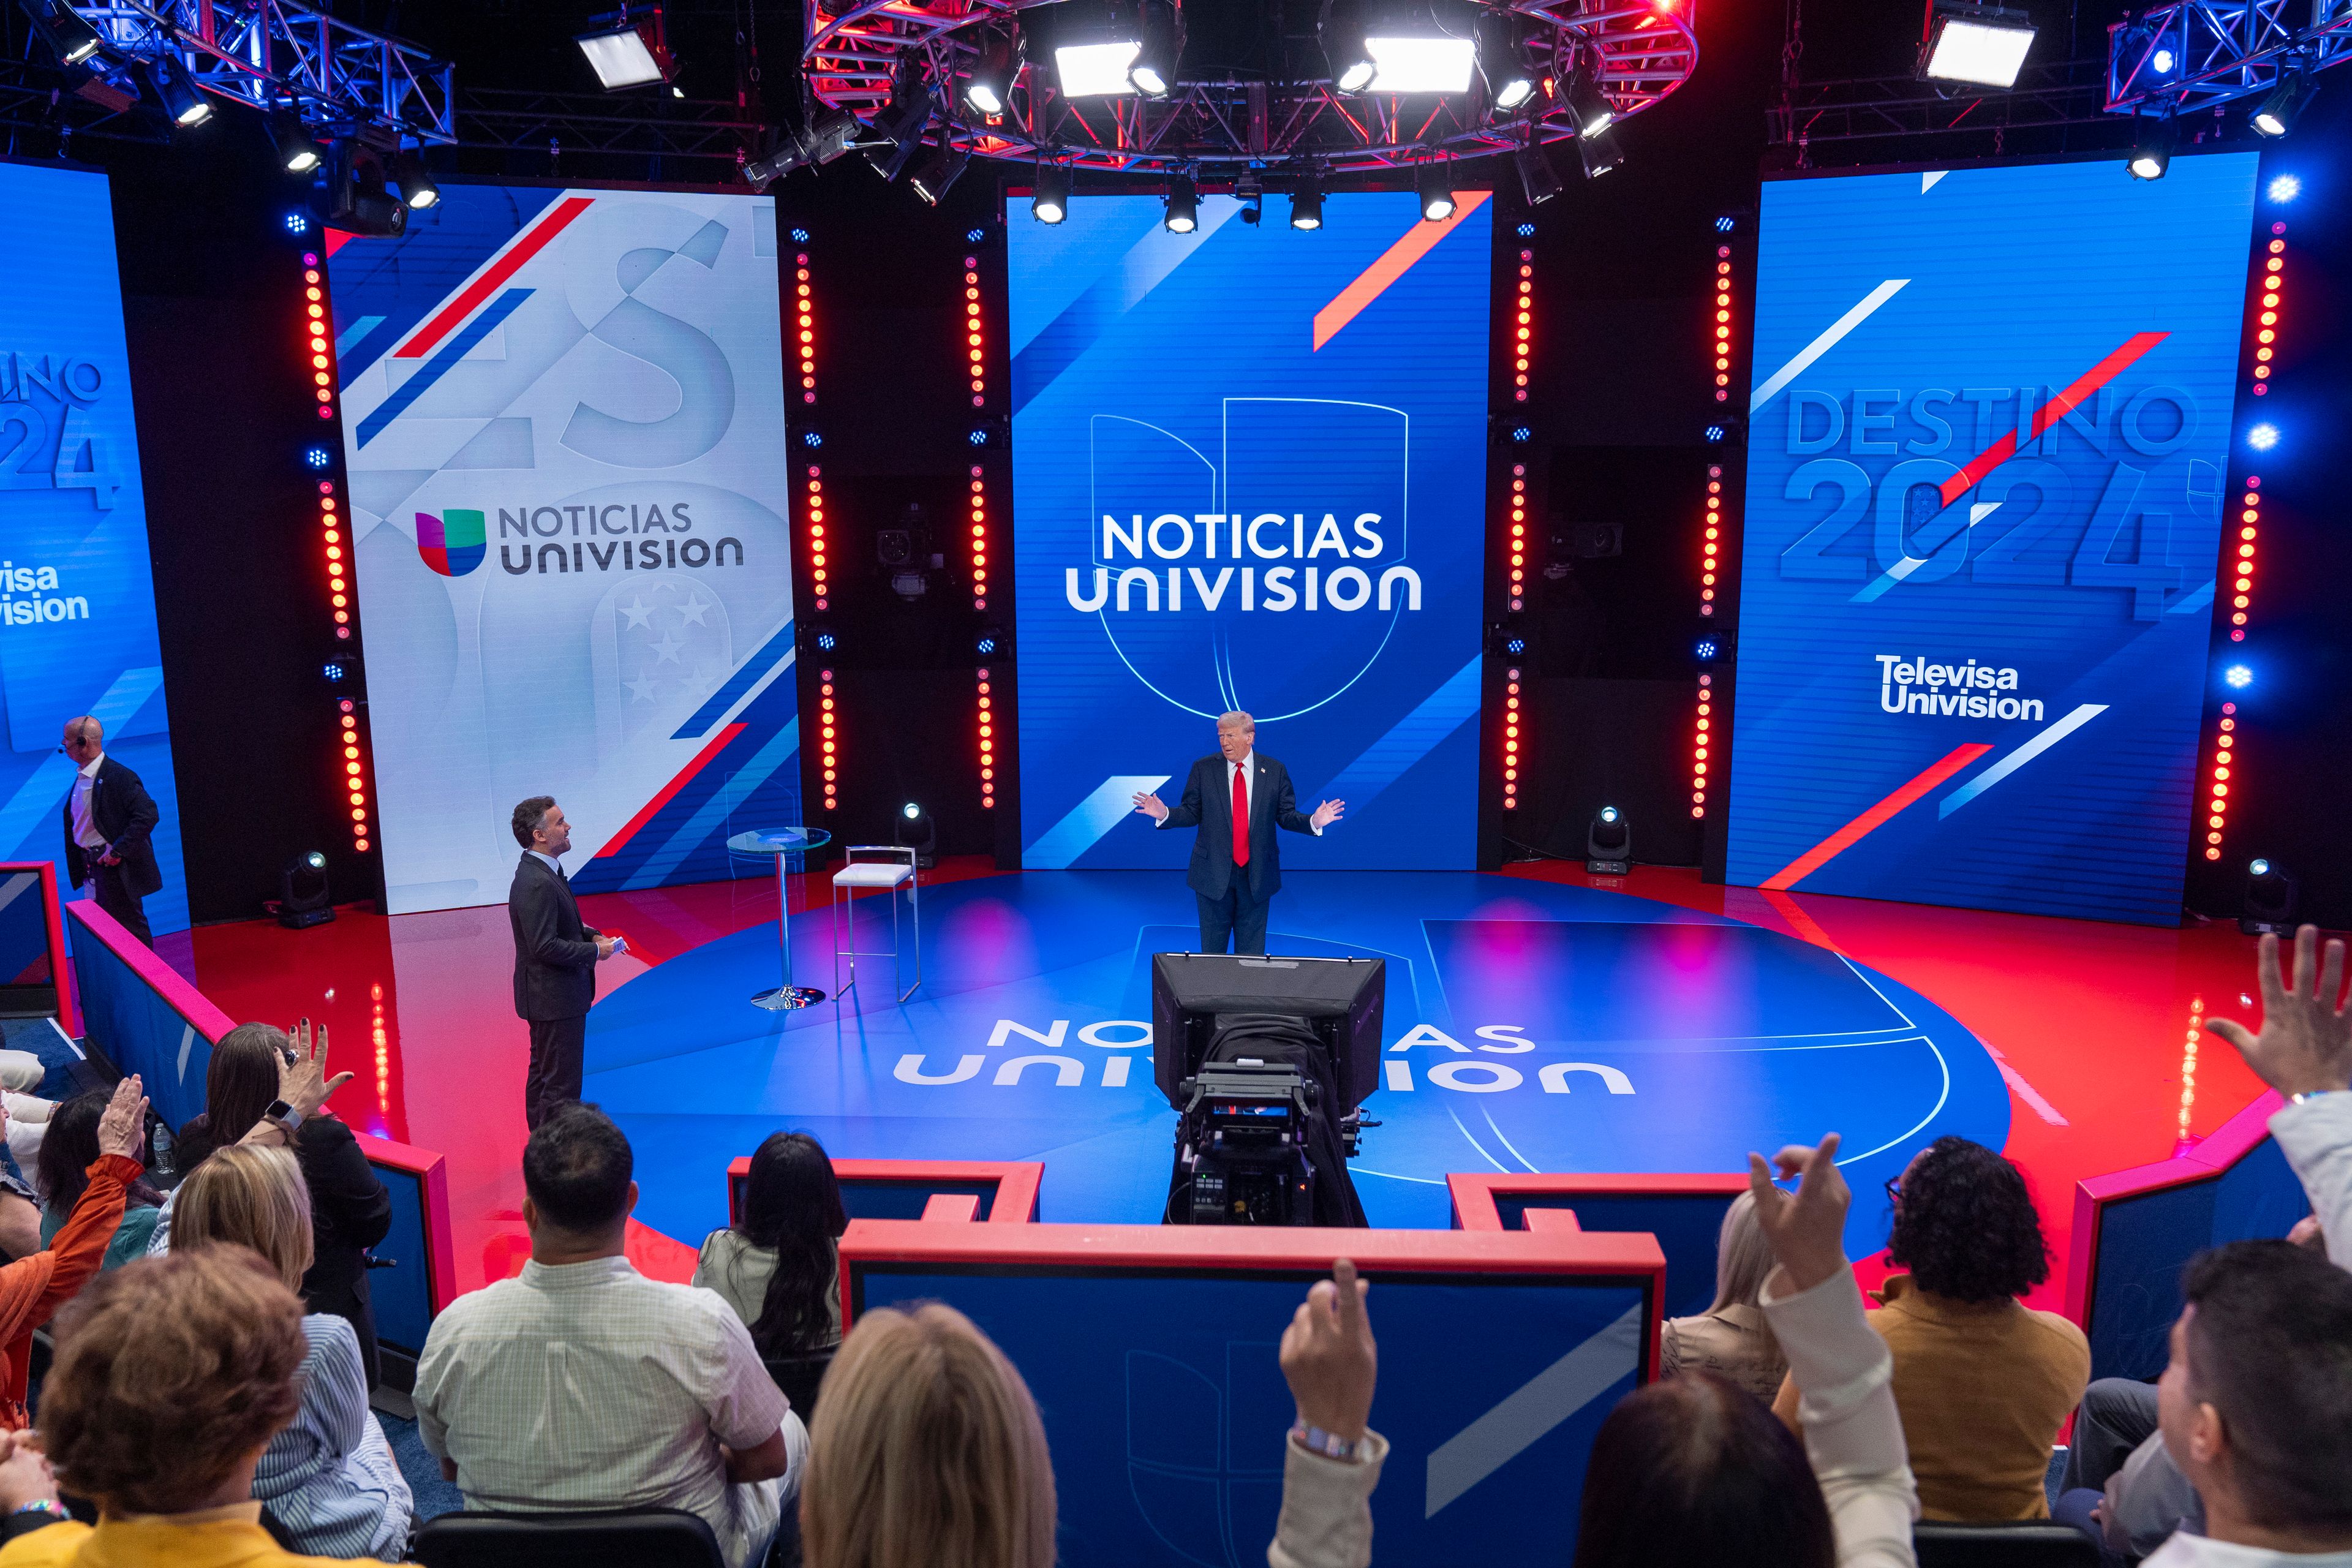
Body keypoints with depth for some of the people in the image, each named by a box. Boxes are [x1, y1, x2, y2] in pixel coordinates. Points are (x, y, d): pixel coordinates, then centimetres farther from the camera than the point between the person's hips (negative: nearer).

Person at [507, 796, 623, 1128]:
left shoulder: (541, 870, 7)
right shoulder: (537, 884, -26)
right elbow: (545, 946, -28)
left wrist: (591, 934, 4)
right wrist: (594, 951, -18)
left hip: (547, 996, 11)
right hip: (554, 998, -11)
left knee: (542, 1074, 21)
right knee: (561, 1086, -3)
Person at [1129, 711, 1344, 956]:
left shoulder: (1275, 771, 1)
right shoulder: (1203, 769, 0)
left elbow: (1286, 816, 1)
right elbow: (1191, 813, 0)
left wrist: (1314, 822, -17)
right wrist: (1165, 814, -19)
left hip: (1257, 875, 0)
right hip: (1214, 873, 0)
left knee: (1251, 949, 9)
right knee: (1212, 946, 8)